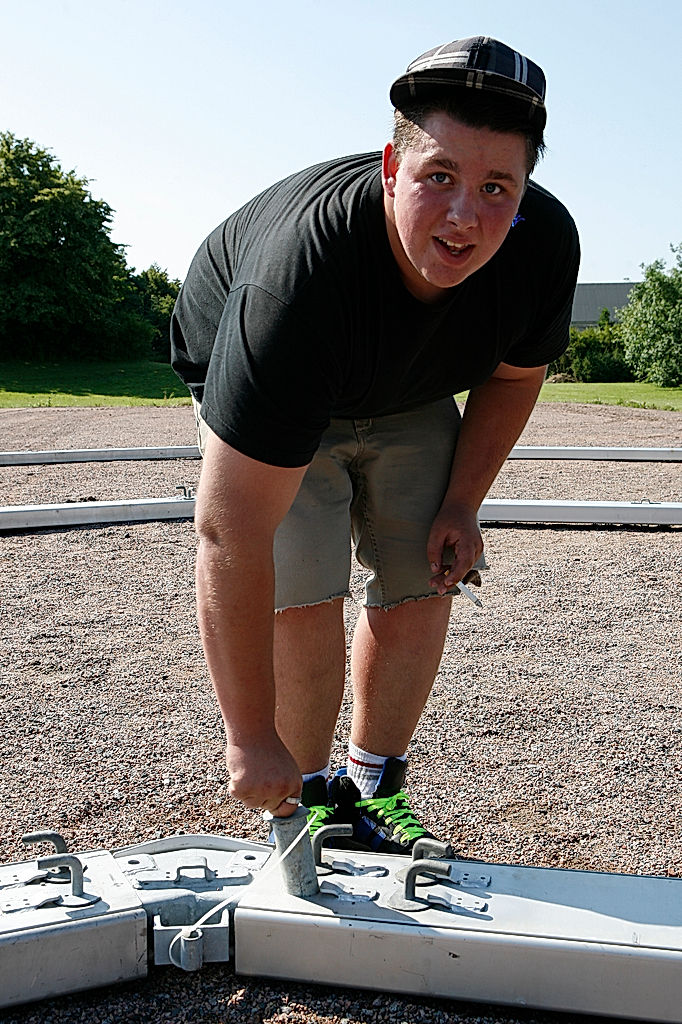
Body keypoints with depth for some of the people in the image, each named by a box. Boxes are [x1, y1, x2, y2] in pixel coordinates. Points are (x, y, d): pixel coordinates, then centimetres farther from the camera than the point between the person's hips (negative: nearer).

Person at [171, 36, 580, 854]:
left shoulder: (545, 243, -27)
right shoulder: (298, 276, -44)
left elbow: (513, 375, -2)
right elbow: (231, 536, -43)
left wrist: (460, 503, -9)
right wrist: (251, 738, -38)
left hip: (407, 397, 5)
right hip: (255, 383, -4)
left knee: (421, 588, -3)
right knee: (302, 599, -18)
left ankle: (373, 792, 16)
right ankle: (305, 801, 6)